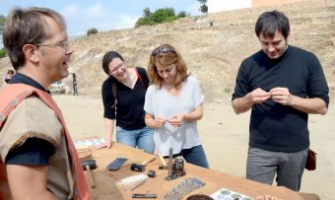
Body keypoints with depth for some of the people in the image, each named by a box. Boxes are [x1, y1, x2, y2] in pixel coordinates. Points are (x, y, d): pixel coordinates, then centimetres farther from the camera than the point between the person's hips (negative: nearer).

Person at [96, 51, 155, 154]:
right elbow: (109, 114, -10)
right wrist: (108, 140, -14)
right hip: (125, 131, -1)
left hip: (147, 128, 1)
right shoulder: (108, 85, -16)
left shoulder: (141, 73, -12)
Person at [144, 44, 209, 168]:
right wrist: (155, 122, -21)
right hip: (167, 148, -1)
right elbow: (148, 119, 1)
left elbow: (199, 113, -5)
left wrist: (184, 117, -24)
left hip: (191, 144, 2)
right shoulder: (152, 90, -9)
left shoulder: (191, 83, -8)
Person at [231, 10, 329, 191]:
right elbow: (237, 107, 2)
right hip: (260, 149, 0)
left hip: (296, 149, 1)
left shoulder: (308, 61, -4)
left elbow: (322, 106, -4)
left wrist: (291, 99, -21)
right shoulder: (249, 64, -2)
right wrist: (250, 99, -20)